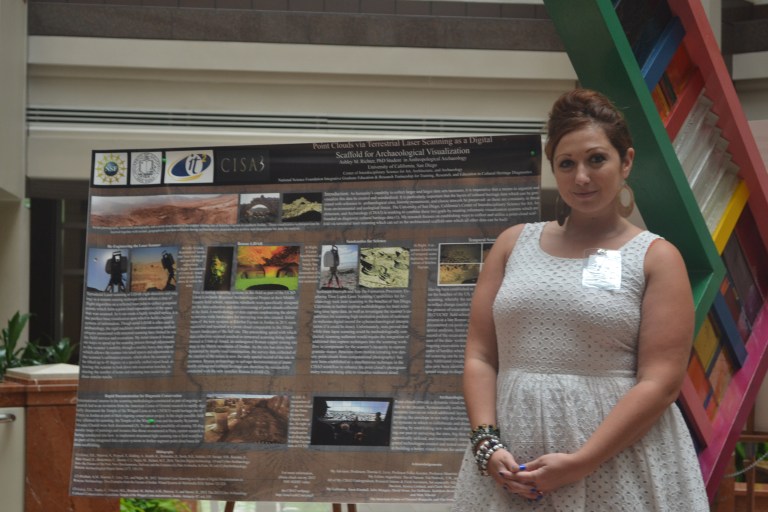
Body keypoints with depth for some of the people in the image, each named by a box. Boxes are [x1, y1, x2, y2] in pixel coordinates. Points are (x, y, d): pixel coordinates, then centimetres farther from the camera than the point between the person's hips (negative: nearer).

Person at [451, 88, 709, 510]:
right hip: (512, 463, 3)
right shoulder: (514, 244, 9)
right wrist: (486, 443, -8)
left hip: (618, 468, -3)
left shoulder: (656, 258, -1)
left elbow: (661, 382, -8)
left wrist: (580, 463, -15)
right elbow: (480, 356, 7)